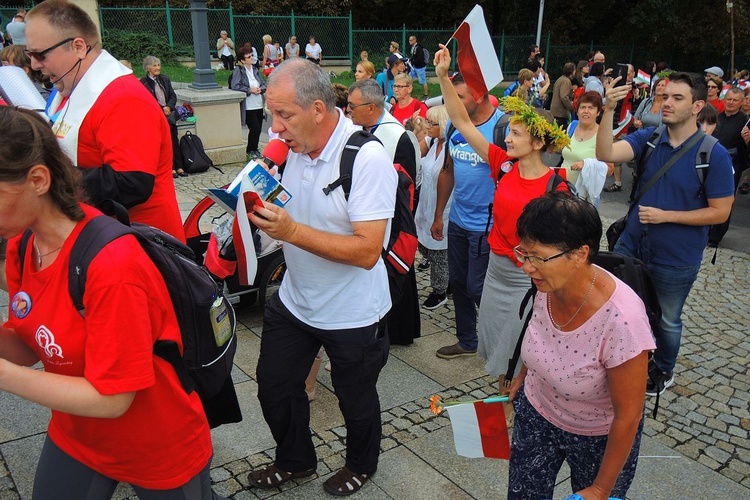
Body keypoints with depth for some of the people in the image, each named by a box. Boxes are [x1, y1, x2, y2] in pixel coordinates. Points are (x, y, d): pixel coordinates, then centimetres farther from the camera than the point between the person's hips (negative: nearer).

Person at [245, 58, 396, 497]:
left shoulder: (368, 158, -25)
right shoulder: (294, 146, -4)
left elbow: (367, 251, -29)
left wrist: (291, 231, -35)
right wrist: (262, 207, -11)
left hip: (352, 314, -6)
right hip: (294, 301, 7)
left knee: (356, 399, 17)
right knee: (274, 388, 20)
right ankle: (295, 460, 48)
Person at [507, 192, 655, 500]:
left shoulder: (621, 320, -36)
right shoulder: (548, 285, -20)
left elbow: (628, 416, -24)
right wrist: (523, 375, 19)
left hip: (600, 437, -4)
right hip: (536, 414, 5)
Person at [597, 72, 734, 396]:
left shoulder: (715, 155, -15)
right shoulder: (649, 138, -6)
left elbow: (720, 212, -14)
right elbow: (606, 154, -23)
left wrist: (665, 216, -21)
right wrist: (609, 110, -35)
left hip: (676, 260, -3)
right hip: (631, 246, 3)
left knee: (666, 321, 18)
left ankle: (663, 372, 45)